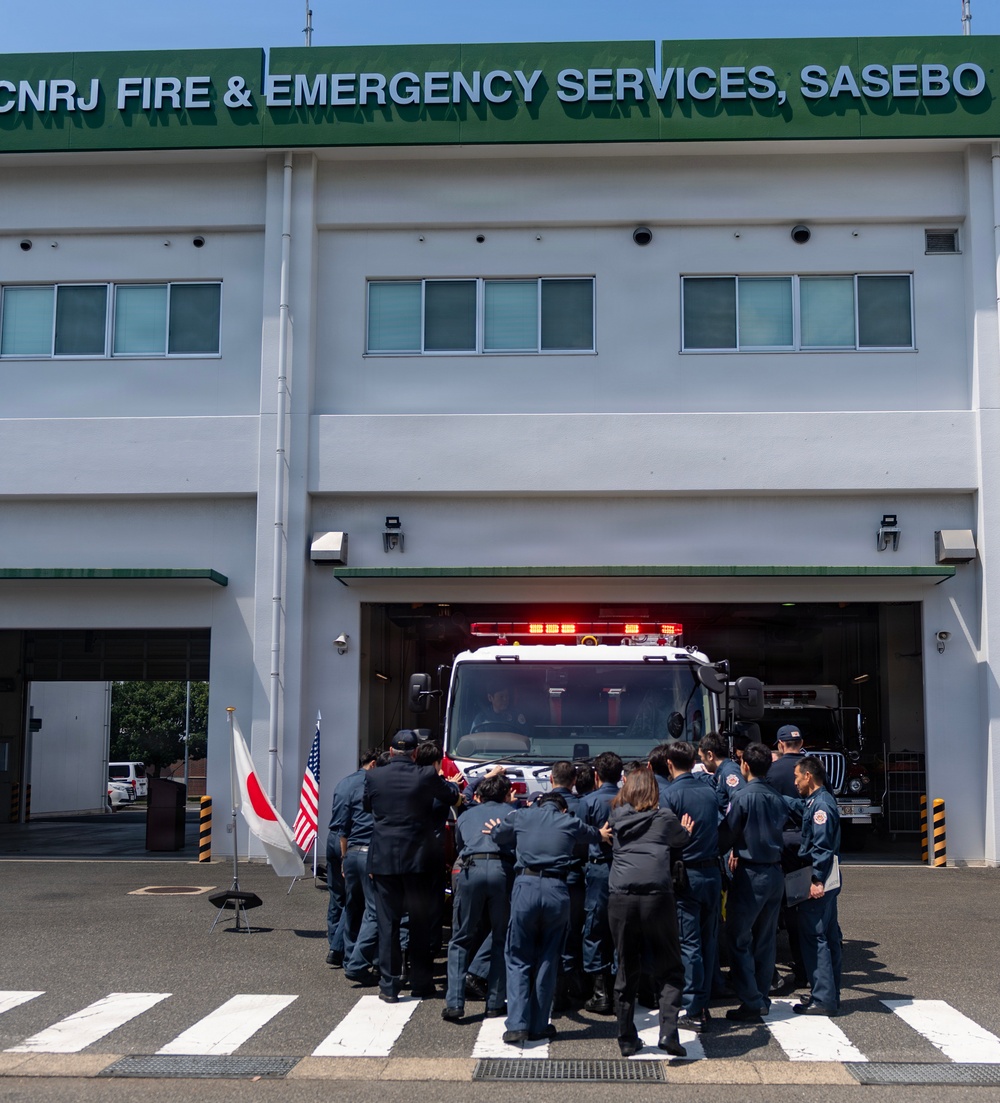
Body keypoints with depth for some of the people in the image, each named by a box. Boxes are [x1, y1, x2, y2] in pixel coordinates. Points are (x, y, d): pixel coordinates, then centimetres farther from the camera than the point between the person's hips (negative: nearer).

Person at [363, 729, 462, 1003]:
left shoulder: (373, 777, -5)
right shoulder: (427, 776, -9)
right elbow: (453, 797, 8)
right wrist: (449, 782, 29)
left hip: (383, 859, 1)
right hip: (418, 858, -1)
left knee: (387, 923, 6)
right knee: (420, 922, 11)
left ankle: (389, 986, 7)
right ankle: (421, 983, 18)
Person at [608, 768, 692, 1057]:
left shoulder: (616, 818, 11)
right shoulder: (665, 818, 9)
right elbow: (682, 838, 28)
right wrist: (686, 830, 52)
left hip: (620, 898, 2)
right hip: (657, 895, -2)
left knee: (626, 969, 11)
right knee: (668, 968, 8)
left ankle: (627, 1039, 14)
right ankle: (668, 1031, -8)